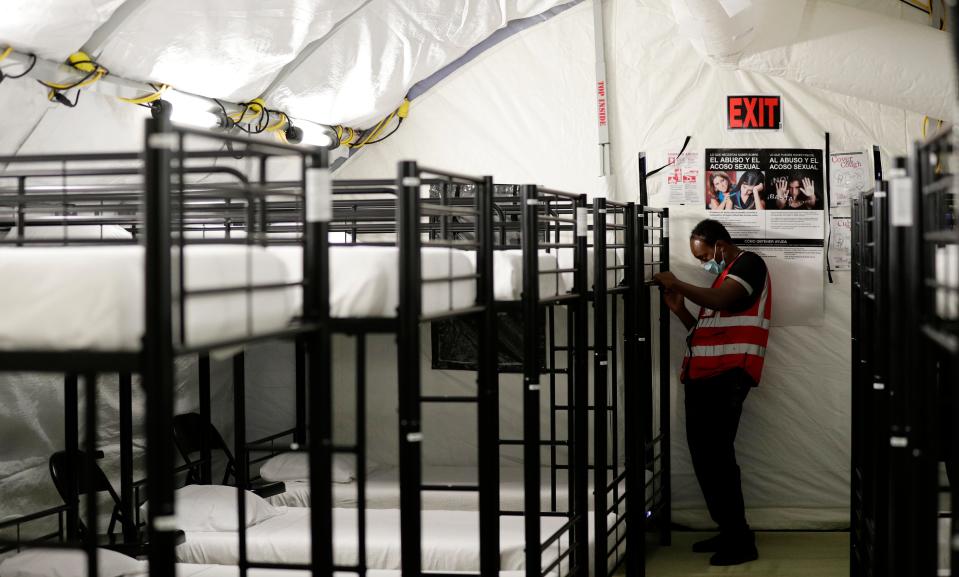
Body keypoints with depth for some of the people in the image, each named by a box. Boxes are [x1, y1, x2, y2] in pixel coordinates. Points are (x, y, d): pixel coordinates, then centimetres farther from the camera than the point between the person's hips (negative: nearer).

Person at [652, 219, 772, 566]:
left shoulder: (749, 264, -2)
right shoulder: (724, 277, 26)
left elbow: (721, 301, -20)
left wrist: (676, 284, -9)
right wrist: (681, 312, 11)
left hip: (727, 377, -9)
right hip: (704, 377, 10)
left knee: (717, 456, -11)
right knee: (704, 457, 8)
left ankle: (740, 541, -6)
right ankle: (728, 533, 15)